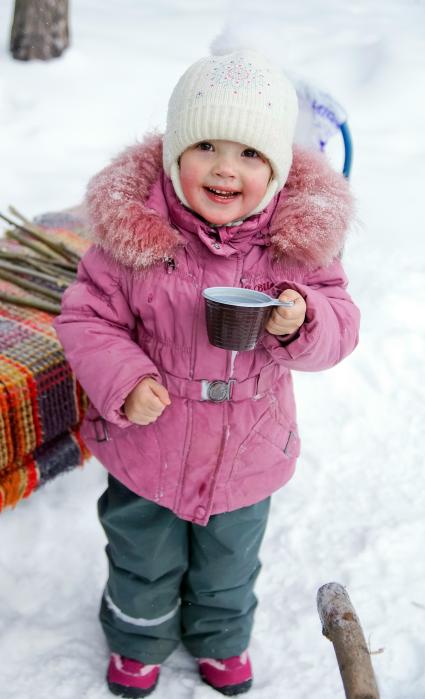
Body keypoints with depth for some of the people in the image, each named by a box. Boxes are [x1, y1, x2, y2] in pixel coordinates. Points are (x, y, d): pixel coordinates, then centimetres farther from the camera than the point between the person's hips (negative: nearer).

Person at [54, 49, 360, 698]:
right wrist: (121, 379, -27)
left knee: (229, 564, 27)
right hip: (146, 448, -1)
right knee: (144, 561, 24)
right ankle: (139, 639, 56)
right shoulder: (132, 231, -20)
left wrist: (300, 323, -30)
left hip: (247, 452, 2)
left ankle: (222, 638, 59)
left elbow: (338, 323, -8)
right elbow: (86, 317, -11)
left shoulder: (299, 240, -16)